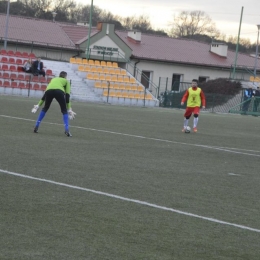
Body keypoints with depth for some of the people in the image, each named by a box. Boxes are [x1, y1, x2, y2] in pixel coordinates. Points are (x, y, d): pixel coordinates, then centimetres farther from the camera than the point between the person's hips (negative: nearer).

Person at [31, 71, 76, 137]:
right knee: (64, 111, 12)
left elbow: (45, 93, 38)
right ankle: (67, 130, -1)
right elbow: (67, 95, 17)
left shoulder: (53, 79, 40)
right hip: (59, 91, -3)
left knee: (45, 108, 25)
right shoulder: (66, 81, 30)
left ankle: (36, 127, 23)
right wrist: (69, 109, 15)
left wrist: (38, 105, 40)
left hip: (49, 91, 3)